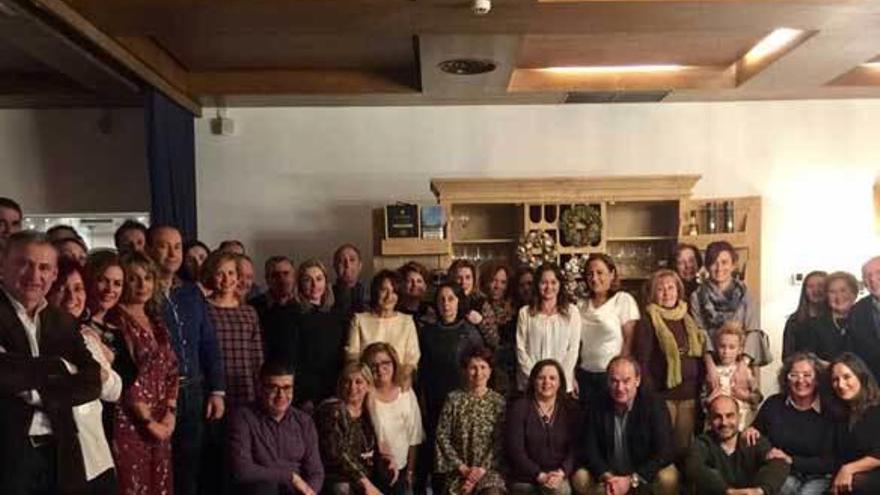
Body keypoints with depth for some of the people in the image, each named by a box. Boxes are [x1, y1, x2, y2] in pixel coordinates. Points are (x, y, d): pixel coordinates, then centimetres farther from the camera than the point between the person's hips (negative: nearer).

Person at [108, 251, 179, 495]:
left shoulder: (156, 320, 13)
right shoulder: (115, 320, -9)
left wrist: (170, 413, 0)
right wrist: (148, 421, -12)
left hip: (161, 424, 7)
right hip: (129, 422, -7)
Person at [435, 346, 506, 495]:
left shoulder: (498, 402, 3)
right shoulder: (454, 399, 3)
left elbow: (500, 443, -1)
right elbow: (442, 436, 0)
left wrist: (482, 469, -11)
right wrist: (462, 467, -7)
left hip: (489, 468, 0)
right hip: (458, 470, 0)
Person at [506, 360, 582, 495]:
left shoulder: (571, 409, 8)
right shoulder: (519, 408, 0)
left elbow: (576, 448, 2)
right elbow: (514, 450, -7)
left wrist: (562, 472, -15)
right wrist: (540, 475, -15)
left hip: (560, 478, 2)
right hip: (525, 479, -2)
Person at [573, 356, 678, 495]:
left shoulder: (655, 406, -14)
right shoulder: (596, 407, -8)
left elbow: (663, 453, -18)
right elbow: (590, 450, -5)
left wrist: (632, 480, -25)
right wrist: (607, 477, -23)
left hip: (645, 474, -2)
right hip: (607, 473, 2)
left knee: (668, 479, -31)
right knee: (580, 478, -21)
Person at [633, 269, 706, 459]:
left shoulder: (688, 318, 13)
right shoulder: (647, 321, -4)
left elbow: (699, 354, 15)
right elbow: (642, 361, -8)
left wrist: (700, 389, 7)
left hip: (689, 394, 5)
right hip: (663, 395, -5)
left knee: (684, 446, 11)